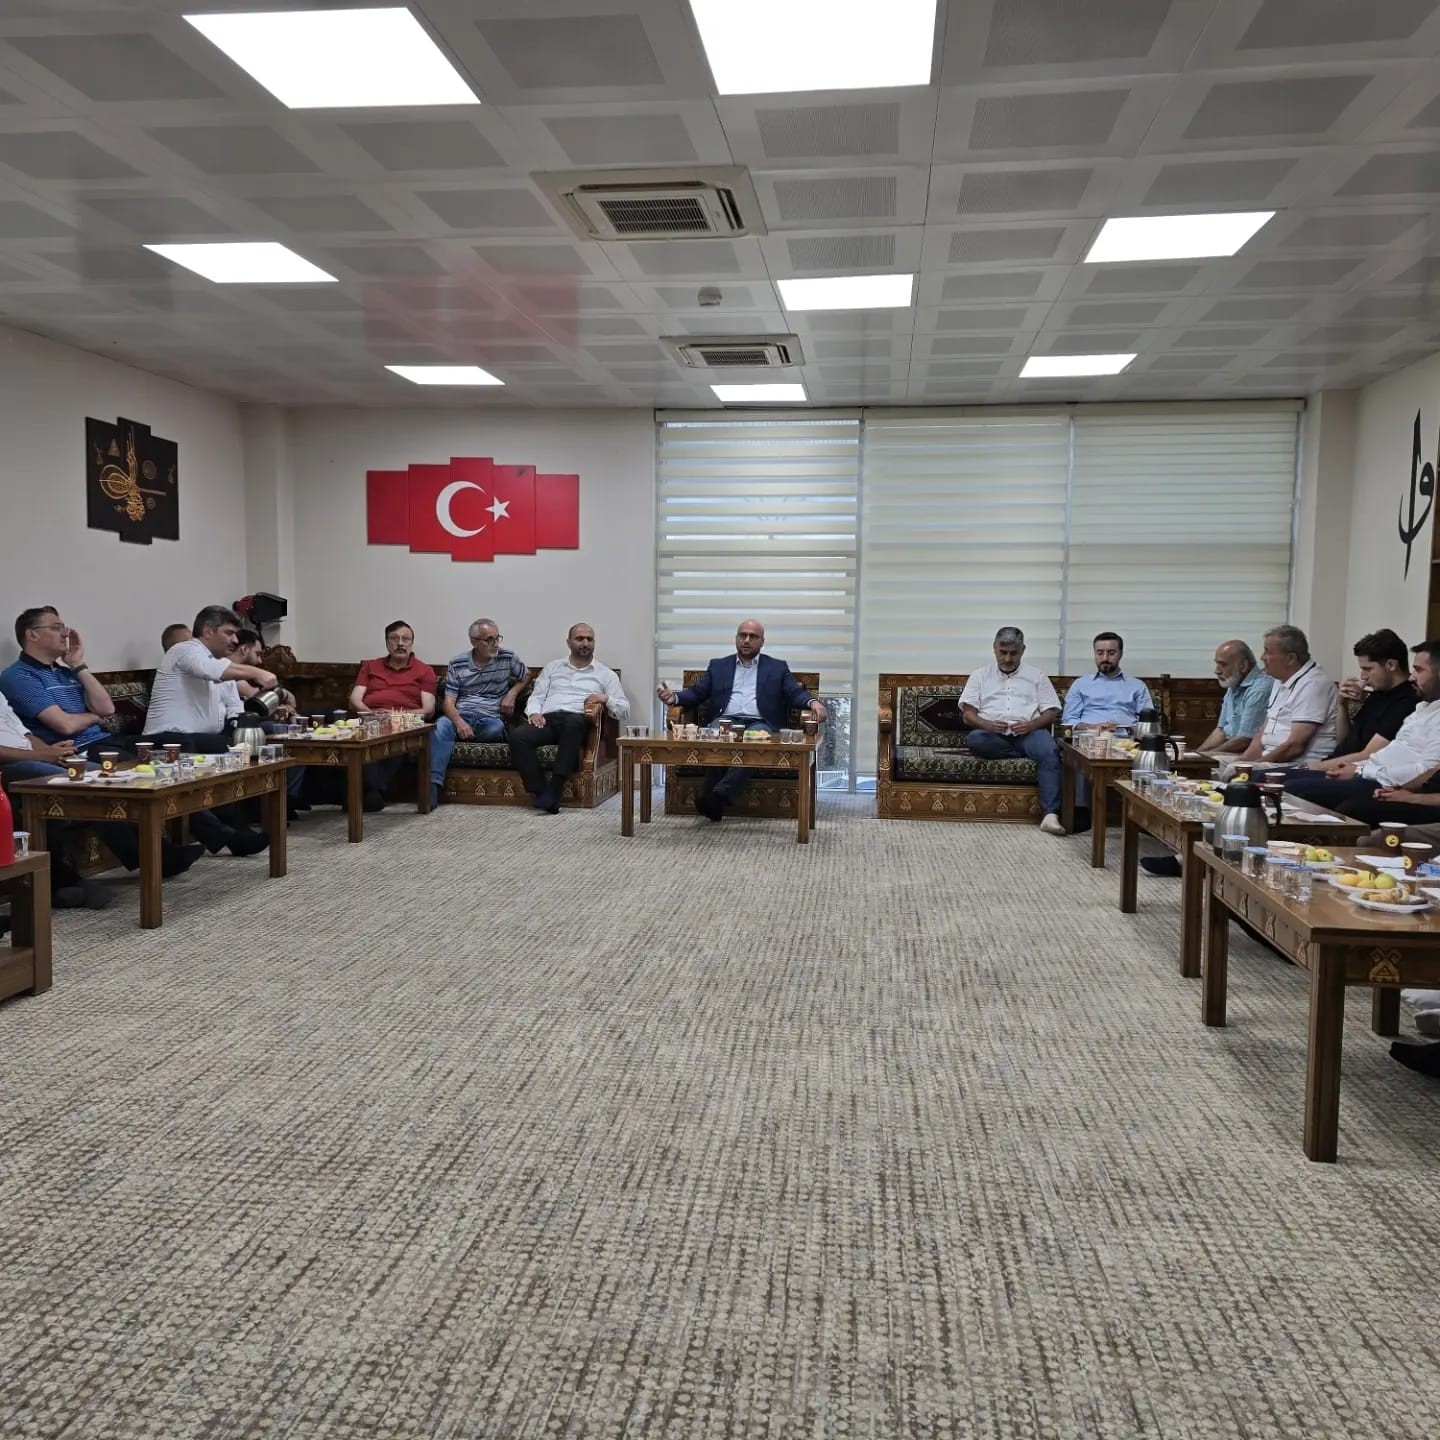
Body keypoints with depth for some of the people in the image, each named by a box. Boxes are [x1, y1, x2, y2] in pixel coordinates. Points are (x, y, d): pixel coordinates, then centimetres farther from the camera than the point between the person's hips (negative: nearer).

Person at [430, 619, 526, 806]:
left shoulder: (508, 657, 6)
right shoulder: (457, 664, 5)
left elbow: (526, 676, 24)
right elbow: (448, 702, 1)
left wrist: (512, 693, 4)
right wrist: (458, 721, -21)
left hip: (491, 718, 0)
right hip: (460, 715, 0)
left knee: (495, 728, -37)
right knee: (441, 726, -34)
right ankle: (433, 784, -39)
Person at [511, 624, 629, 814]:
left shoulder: (606, 674, 20)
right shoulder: (552, 667, 27)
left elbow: (624, 709, 12)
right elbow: (536, 697, 21)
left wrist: (606, 698, -8)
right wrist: (534, 712, -2)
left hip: (577, 721, -2)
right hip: (548, 719, 2)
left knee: (574, 721, -41)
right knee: (518, 735, -31)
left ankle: (554, 788, -39)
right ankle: (540, 791, -30)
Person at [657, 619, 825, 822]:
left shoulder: (778, 667, 20)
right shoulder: (718, 666, 24)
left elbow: (795, 694, 8)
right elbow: (696, 693, 16)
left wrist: (812, 702, -16)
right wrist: (674, 697, -6)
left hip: (759, 723, -1)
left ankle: (720, 796, -46)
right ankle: (710, 798, -35)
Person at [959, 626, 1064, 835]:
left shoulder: (1036, 675, 18)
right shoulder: (980, 675, 17)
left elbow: (1052, 712, 10)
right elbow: (967, 714, 6)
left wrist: (1032, 724, -12)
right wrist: (987, 724, -16)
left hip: (1028, 732, 0)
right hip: (992, 734, 0)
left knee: (1049, 752, -34)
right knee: (974, 740, -35)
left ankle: (1050, 815, -41)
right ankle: (1032, 753, -20)